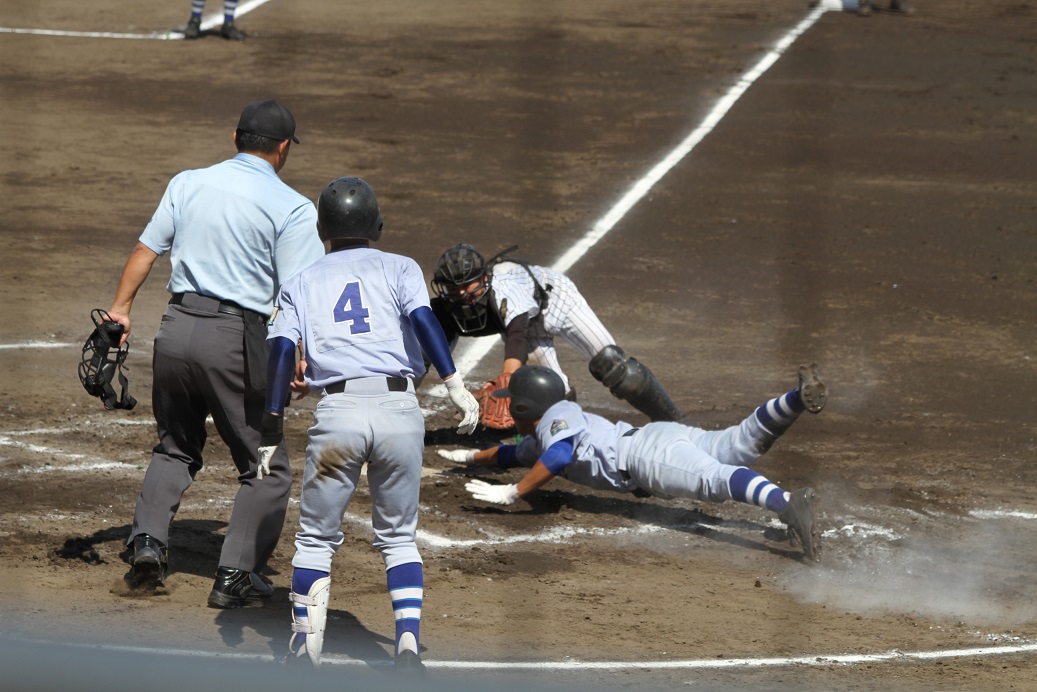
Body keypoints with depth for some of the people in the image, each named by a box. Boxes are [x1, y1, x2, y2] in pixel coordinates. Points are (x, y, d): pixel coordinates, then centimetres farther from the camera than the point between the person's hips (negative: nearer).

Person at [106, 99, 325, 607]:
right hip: (236, 342, -5)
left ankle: (148, 539, 7)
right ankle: (236, 575, 0)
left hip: (176, 330, 5)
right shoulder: (292, 207, -5)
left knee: (175, 447, 25)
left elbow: (145, 250, 10)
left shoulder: (188, 183, 9)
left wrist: (121, 307, 18)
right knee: (266, 468, 8)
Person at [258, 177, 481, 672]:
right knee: (398, 538, 15)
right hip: (399, 410, 0)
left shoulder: (301, 284, 16)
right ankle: (408, 641, 0)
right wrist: (455, 384, -14)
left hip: (337, 413, 0)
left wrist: (272, 428, 2)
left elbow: (281, 352, 4)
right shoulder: (399, 269, 13)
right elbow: (422, 319, -6)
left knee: (316, 537, 13)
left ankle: (305, 645, 5)